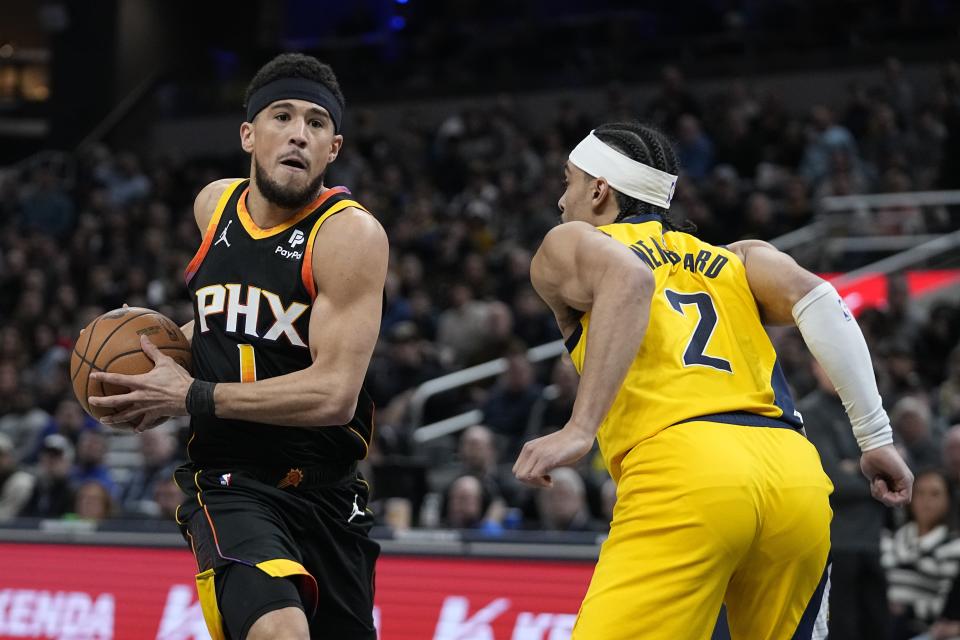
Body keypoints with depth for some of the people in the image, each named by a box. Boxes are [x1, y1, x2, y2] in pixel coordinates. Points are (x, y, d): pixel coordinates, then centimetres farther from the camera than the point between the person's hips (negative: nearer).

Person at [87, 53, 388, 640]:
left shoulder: (350, 234, -13)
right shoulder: (214, 205, 5)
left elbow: (334, 393, -22)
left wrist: (192, 397, -17)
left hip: (326, 492, -1)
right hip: (229, 481, 1)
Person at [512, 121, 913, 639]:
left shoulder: (568, 246, 19)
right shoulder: (733, 259, 31)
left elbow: (628, 278, -5)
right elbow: (813, 297, 12)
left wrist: (580, 428, -12)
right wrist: (875, 437, 10)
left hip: (683, 472, -5)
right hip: (797, 475, 6)